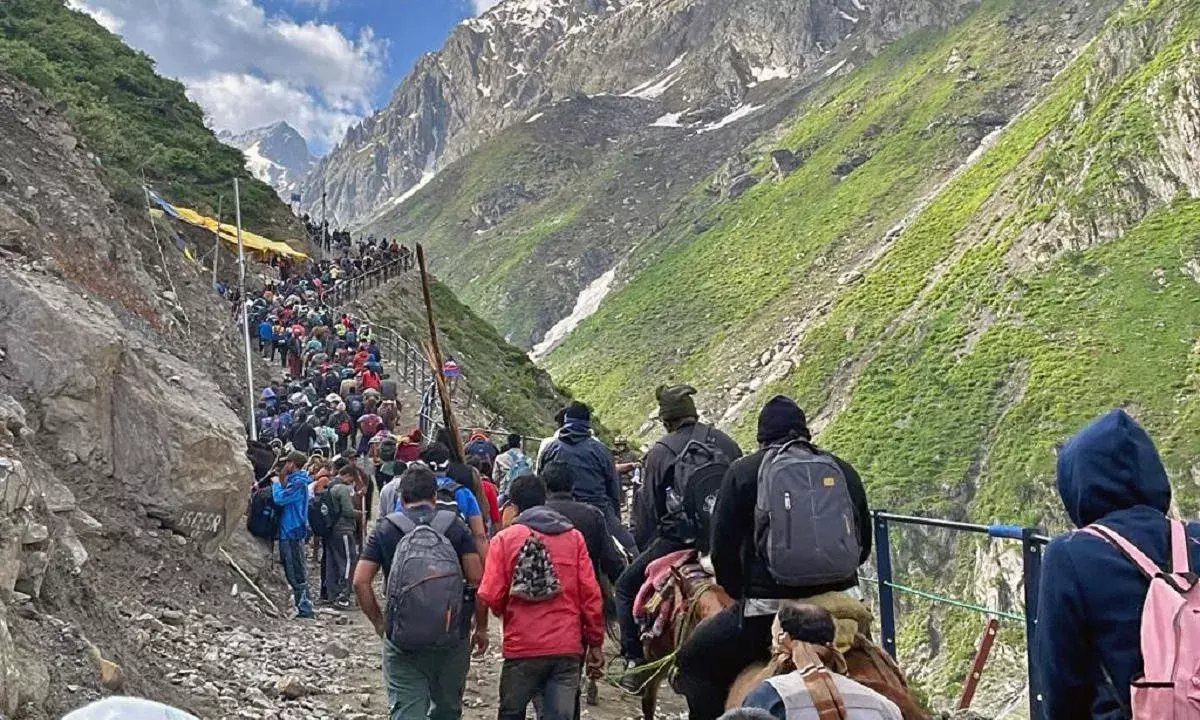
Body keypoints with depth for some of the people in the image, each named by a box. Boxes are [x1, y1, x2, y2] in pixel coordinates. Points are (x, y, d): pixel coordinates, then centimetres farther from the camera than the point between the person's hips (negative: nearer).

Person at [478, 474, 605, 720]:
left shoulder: (505, 538, -1)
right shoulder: (573, 537, 4)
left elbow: (490, 596, -7)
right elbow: (591, 595, 1)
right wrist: (596, 643, 9)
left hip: (522, 647, -1)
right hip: (568, 647, 1)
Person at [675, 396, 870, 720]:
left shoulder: (743, 471, 1)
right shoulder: (844, 470, 11)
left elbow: (723, 550, 0)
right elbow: (863, 546, 18)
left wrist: (743, 595, 15)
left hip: (769, 610, -4)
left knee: (694, 661, 14)